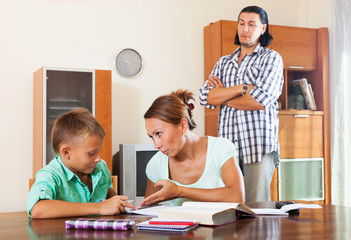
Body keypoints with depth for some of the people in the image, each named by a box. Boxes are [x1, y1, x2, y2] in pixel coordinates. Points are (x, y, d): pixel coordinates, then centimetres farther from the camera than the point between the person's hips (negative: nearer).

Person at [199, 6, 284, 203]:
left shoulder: (271, 58, 4)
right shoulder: (223, 63, 18)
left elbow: (260, 101, -11)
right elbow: (206, 98, 3)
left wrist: (222, 95, 1)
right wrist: (242, 88, -9)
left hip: (259, 145, -4)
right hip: (227, 145, 4)